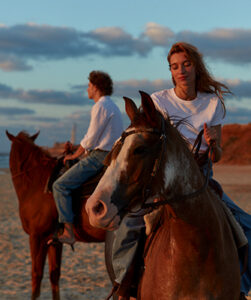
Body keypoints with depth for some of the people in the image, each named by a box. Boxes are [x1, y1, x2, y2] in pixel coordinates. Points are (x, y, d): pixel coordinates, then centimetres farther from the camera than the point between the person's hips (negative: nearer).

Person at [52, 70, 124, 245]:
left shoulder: (101, 106, -12)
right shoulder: (112, 106, 20)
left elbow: (90, 139, -14)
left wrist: (76, 155, -1)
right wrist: (85, 152, 21)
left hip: (100, 157, -11)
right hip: (111, 156, 11)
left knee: (60, 186, -16)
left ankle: (68, 232, -24)